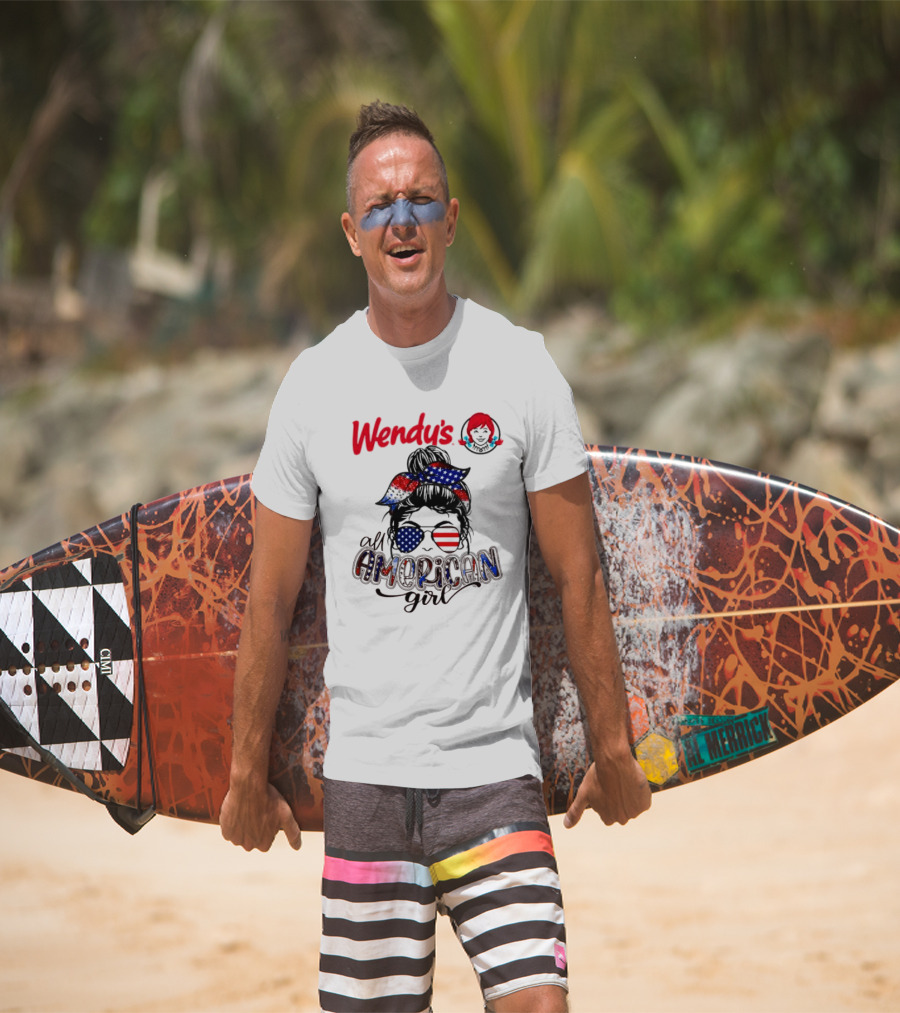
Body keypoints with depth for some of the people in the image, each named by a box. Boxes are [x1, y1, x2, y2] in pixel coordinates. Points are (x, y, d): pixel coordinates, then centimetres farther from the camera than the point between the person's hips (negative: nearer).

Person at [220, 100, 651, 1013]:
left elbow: (577, 577, 4)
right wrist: (248, 773, 10)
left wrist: (611, 748, 5)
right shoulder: (314, 384, 3)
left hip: (495, 767, -1)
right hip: (363, 769, 1)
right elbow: (270, 599, 8)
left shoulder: (521, 367, 0)